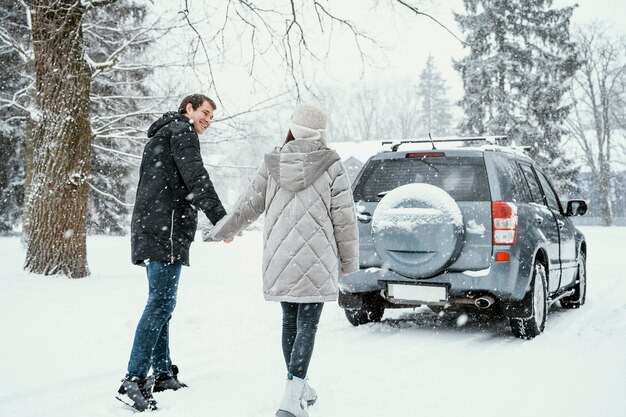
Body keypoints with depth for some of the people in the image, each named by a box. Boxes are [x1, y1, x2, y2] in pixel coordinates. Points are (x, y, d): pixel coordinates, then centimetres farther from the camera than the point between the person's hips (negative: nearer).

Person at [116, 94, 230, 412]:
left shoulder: (160, 136, 29)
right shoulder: (182, 130, -1)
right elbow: (195, 177, -15)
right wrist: (220, 218, -18)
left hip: (150, 228, 11)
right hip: (166, 229, -11)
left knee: (161, 302, 12)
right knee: (161, 302, -14)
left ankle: (162, 374, 15)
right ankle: (133, 382, -18)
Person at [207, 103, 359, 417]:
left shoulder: (273, 165, 1)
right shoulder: (331, 166, -6)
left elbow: (249, 205, 6)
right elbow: (344, 217, -3)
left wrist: (220, 231, 22)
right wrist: (349, 260, 8)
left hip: (279, 259, 4)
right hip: (316, 261, -3)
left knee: (290, 321, 17)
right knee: (307, 325, -2)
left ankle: (300, 388, 29)